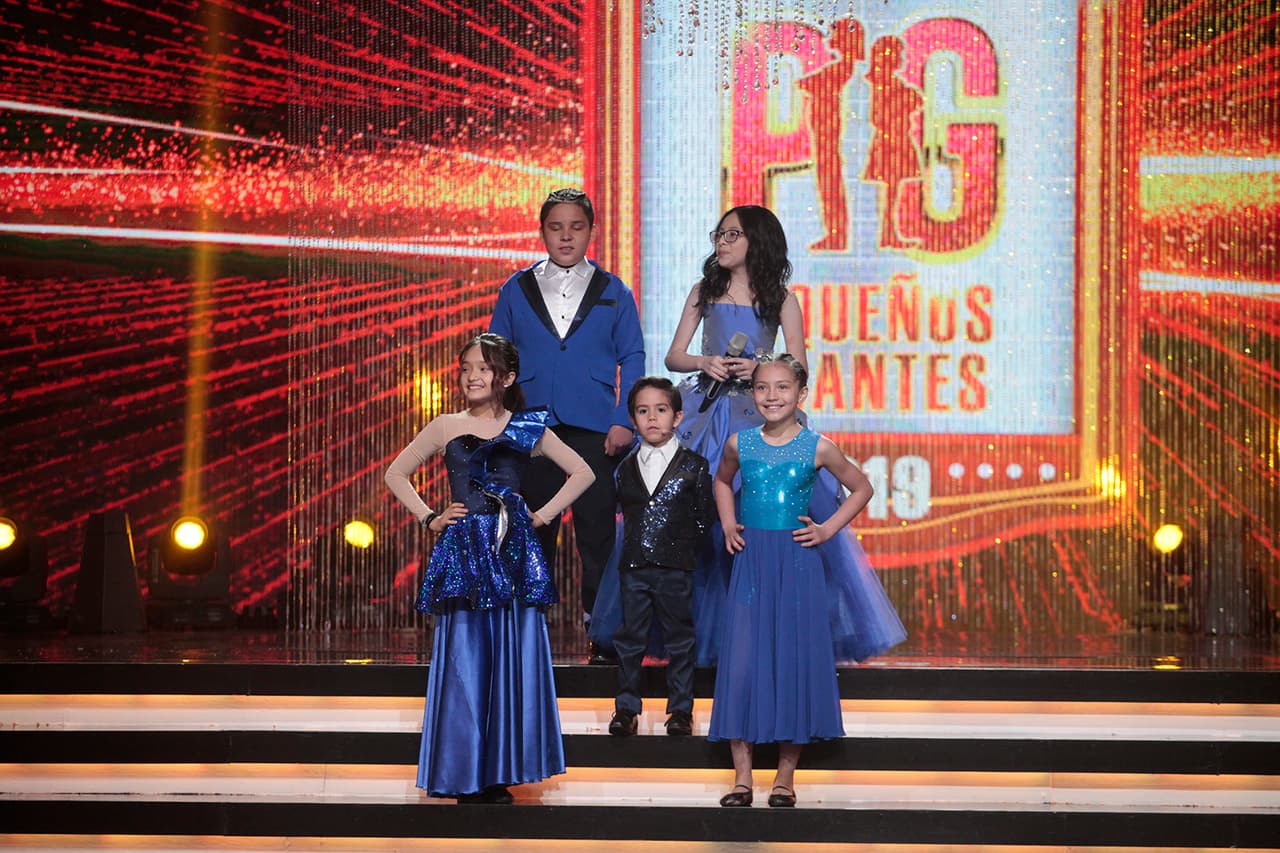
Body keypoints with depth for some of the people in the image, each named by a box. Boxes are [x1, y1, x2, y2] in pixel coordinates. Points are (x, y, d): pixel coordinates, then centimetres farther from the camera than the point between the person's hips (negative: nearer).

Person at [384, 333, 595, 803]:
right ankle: (463, 775, 4)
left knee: (512, 658, 0)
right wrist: (429, 518, 6)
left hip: (514, 553, 1)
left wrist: (543, 514, 5)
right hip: (462, 552, -1)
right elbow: (396, 473, 16)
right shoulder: (446, 428, 8)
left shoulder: (528, 430, 8)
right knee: (464, 660, -2)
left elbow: (581, 472, 15)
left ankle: (501, 771, 8)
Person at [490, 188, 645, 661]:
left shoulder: (613, 292, 8)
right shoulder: (516, 290, 9)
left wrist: (624, 421, -4)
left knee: (597, 533, -1)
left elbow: (631, 358, 7)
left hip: (593, 431, -1)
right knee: (533, 533, 6)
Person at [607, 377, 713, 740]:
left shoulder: (693, 466, -1)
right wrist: (637, 545, 8)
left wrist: (682, 547, -3)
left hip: (676, 569, -3)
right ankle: (626, 707, 15)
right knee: (630, 639, 7)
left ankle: (680, 709, 13)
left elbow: (703, 518, 1)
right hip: (634, 565, 3)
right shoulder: (626, 468, 8)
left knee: (679, 640, 5)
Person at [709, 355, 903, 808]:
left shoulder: (818, 447, -2)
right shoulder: (740, 443, 4)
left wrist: (829, 529, 1)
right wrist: (728, 524, 11)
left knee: (794, 660, 2)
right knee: (742, 663, -2)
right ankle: (742, 776, 4)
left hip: (798, 563, -2)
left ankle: (786, 776, 11)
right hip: (751, 561, 2)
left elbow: (861, 488, 10)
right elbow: (722, 481, 26)